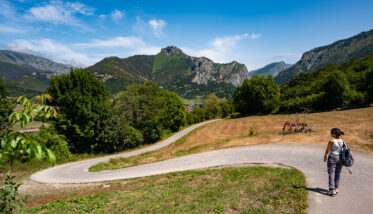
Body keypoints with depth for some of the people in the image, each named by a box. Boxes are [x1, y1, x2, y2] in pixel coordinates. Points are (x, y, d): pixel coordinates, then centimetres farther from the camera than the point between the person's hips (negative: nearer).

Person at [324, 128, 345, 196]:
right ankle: (336, 188, 26)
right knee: (337, 173, 15)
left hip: (332, 158, -6)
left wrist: (325, 156, 11)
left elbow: (327, 150, -6)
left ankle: (332, 190, -4)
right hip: (340, 158, 6)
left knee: (331, 173, 0)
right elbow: (342, 150, 9)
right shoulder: (342, 141, 1)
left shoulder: (331, 141, -16)